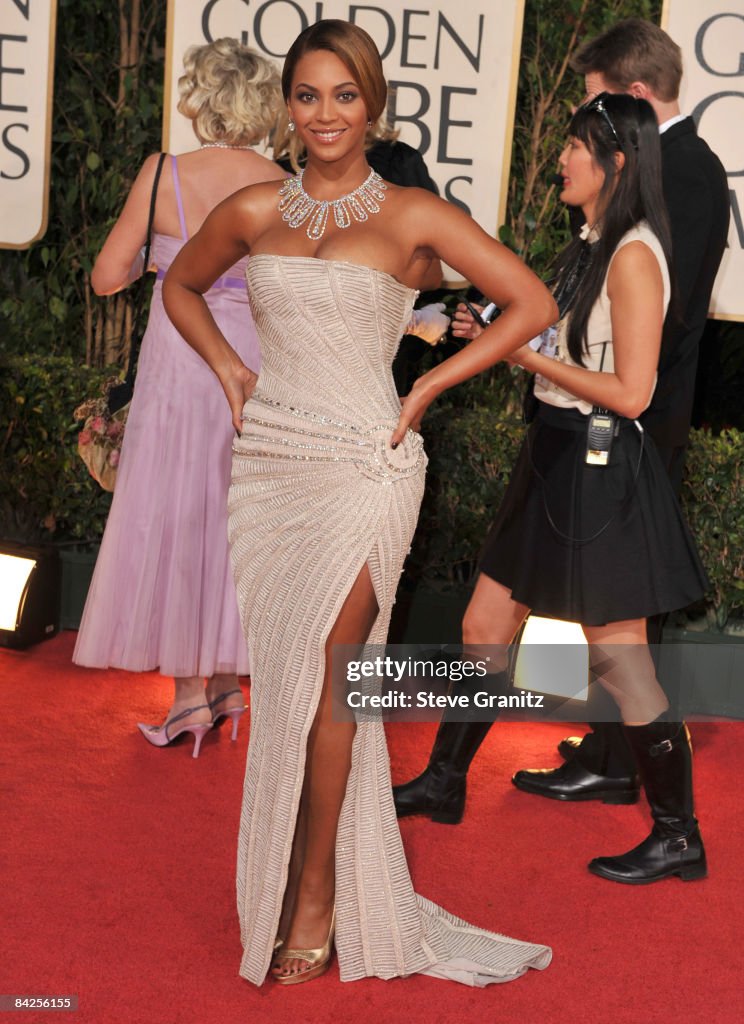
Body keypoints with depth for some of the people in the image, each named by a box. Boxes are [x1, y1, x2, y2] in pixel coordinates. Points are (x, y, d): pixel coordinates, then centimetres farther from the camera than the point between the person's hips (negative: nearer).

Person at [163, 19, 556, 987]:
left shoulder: (412, 215, -2)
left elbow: (533, 301, -1)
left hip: (363, 465, -4)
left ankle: (313, 904, 7)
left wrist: (426, 388, -3)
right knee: (288, 681, 6)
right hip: (267, 461, 4)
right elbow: (180, 286, 26)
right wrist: (231, 370, 11)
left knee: (318, 677, -9)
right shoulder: (254, 211, 9)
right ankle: (328, 895, 19)